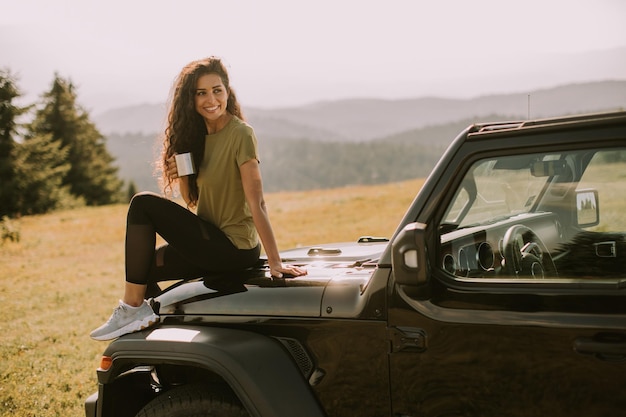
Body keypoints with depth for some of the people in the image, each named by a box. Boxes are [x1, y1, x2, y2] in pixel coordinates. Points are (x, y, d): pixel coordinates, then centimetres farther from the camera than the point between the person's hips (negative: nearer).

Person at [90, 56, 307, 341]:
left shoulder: (240, 134, -15)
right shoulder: (198, 135, 9)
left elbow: (256, 203, -21)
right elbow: (192, 200, 11)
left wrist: (275, 261, -25)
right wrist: (180, 176, -10)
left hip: (234, 248, -8)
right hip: (213, 243, 8)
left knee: (143, 204, -12)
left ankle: (133, 309, -5)